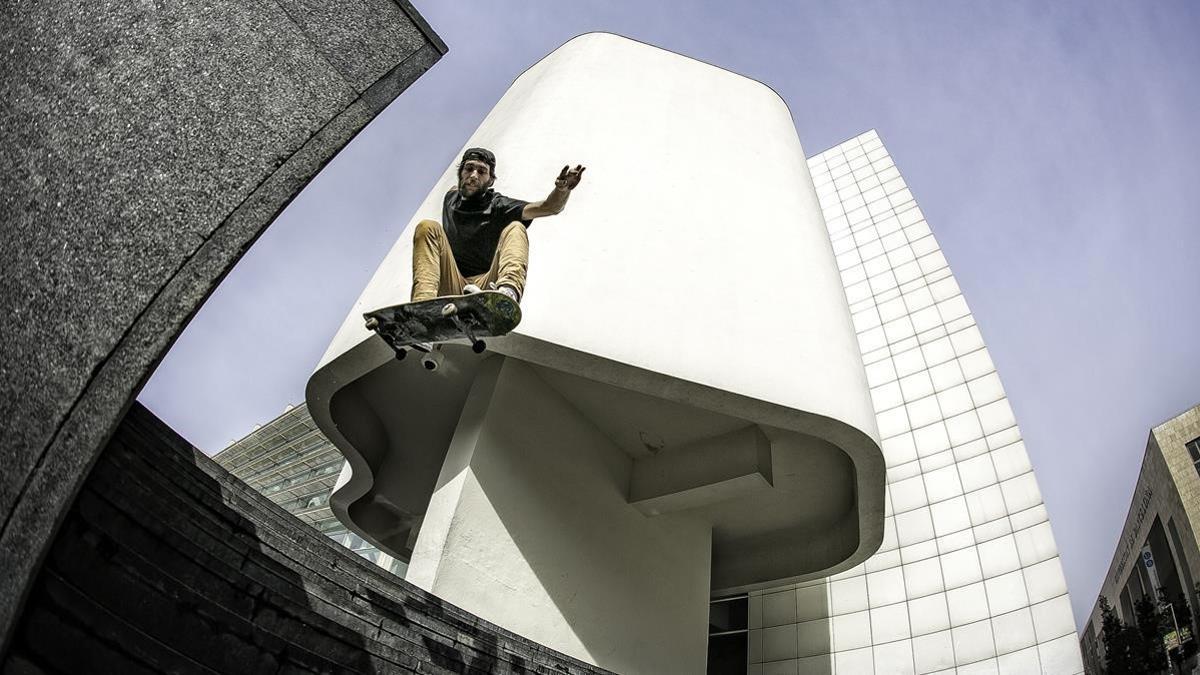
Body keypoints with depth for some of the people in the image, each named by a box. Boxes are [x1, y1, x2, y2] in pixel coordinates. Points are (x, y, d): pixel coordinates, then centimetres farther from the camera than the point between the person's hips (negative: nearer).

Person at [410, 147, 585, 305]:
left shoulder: (498, 205, 10)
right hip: (452, 287, 2)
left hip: (487, 284, -2)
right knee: (428, 227, -13)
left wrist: (562, 189, -25)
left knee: (515, 229, -18)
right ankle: (424, 302, -42)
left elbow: (550, 207, -6)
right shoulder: (451, 198, 22)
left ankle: (508, 291, -53)